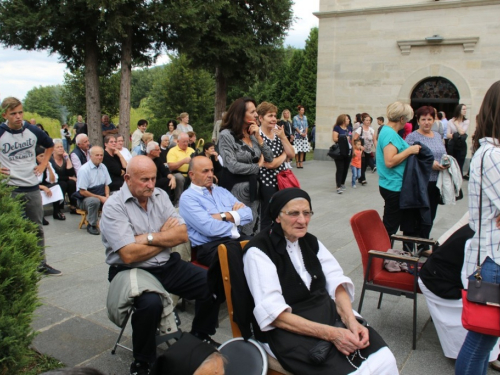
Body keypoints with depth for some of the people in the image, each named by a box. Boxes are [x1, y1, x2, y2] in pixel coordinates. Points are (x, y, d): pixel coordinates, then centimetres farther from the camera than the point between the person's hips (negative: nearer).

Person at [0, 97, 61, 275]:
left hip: (32, 187, 4)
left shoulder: (33, 131, 1)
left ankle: (42, 265, 25)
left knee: (37, 228, 13)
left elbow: (50, 145, 21)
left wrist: (43, 164, 9)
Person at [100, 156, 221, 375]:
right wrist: (165, 237, -10)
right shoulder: (114, 207, -13)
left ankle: (201, 336, 19)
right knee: (150, 303, -35)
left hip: (167, 265, 6)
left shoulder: (160, 196, 4)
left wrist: (149, 237, -17)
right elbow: (129, 255, -23)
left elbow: (182, 235, -3)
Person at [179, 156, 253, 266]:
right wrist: (235, 223, -1)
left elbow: (248, 214, 11)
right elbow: (209, 228, -15)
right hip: (210, 247, -7)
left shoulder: (222, 191, 21)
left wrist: (224, 216, -5)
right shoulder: (187, 197, -1)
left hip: (236, 239, 7)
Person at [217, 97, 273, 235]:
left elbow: (269, 158, 6)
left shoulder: (252, 134, 8)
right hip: (236, 189, -6)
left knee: (252, 229, 12)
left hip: (253, 187, 6)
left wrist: (258, 137, -6)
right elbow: (233, 166, -20)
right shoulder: (226, 135, -12)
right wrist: (257, 166, -6)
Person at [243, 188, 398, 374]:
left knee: (384, 359, -15)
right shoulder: (258, 251, -12)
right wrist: (330, 333, -23)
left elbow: (336, 282, 4)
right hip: (288, 331, -6)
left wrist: (351, 321, -16)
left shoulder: (311, 242, 10)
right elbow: (274, 314, -18)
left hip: (329, 314, 6)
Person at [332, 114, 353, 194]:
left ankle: (342, 183, 27)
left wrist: (353, 149, 15)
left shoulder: (349, 128, 14)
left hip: (348, 152, 6)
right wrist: (344, 138, -13)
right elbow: (334, 139, -13)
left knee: (346, 168, 11)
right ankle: (338, 187, -8)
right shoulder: (337, 128, -4)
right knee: (340, 169, -8)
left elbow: (352, 138, 20)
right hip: (339, 152, -6)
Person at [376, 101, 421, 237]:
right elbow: (389, 162, -26)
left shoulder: (388, 131, 13)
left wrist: (409, 149, 13)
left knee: (391, 224, 17)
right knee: (390, 226, -1)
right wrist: (409, 150, -20)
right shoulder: (390, 134, -18)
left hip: (393, 186, 10)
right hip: (394, 186, -10)